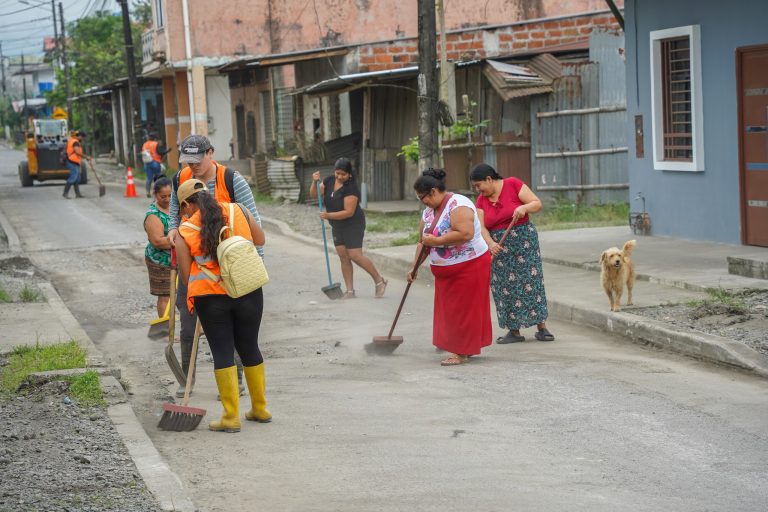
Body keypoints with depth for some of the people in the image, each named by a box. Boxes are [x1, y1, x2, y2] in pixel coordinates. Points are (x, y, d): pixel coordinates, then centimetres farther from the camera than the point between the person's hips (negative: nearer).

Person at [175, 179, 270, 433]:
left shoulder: (185, 232, -1)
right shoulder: (238, 210, 2)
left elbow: (185, 275, 4)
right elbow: (260, 240, 11)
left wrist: (194, 293, 23)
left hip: (210, 297, -2)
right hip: (248, 292, 3)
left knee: (222, 352, 4)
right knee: (249, 347, 16)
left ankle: (231, 417, 2)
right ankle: (260, 409, 26)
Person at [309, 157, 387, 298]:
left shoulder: (351, 188, -22)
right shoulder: (329, 181, 0)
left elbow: (349, 212, -25)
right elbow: (313, 195, 4)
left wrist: (328, 215, -27)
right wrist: (315, 182, -14)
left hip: (353, 225, -7)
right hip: (337, 227, 7)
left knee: (355, 255, -12)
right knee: (343, 257, 4)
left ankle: (379, 281, 3)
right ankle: (350, 290, 8)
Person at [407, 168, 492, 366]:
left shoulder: (458, 205, -19)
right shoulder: (429, 212, 9)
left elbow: (465, 233, -31)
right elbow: (423, 242, 15)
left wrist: (436, 241, -25)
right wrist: (414, 268, 9)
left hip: (469, 266, -9)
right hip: (446, 269, 9)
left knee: (464, 309, -3)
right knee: (450, 309, 10)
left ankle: (462, 352, 3)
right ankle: (464, 348, 18)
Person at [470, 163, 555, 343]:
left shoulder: (513, 185, -8)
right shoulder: (481, 200, 4)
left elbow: (537, 203, -10)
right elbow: (482, 227, -4)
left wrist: (524, 207, -30)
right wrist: (490, 243, -23)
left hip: (523, 241, -4)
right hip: (499, 248, 4)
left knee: (532, 282, -5)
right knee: (505, 287, 2)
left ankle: (542, 328, 0)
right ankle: (514, 331, 7)